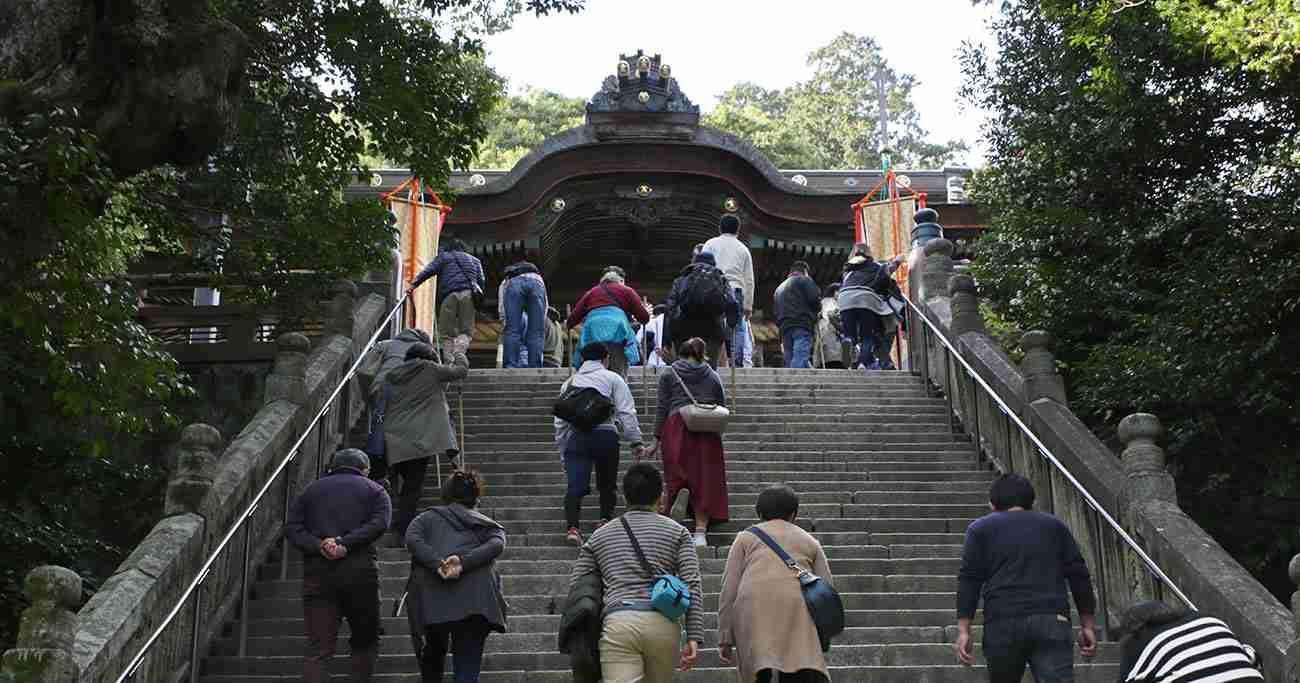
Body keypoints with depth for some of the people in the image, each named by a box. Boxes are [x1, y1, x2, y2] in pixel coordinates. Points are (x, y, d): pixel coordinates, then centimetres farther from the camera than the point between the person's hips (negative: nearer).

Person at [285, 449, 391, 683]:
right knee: (365, 641, 14)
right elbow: (379, 523, -7)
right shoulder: (374, 490, 13)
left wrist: (318, 546, -7)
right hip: (359, 569, -1)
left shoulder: (311, 490, 20)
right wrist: (345, 543, -12)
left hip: (317, 570, 2)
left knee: (318, 649, -2)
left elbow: (291, 527, 5)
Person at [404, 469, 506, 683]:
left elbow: (412, 539, 3)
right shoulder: (487, 525, 25)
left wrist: (437, 563, -8)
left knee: (432, 663, 22)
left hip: (432, 597, 0)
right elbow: (497, 545, 2)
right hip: (476, 599, 0)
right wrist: (463, 562, -8)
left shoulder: (428, 517, 25)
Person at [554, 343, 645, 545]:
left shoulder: (570, 382, 24)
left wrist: (562, 448, 28)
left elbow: (560, 420, 22)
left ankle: (572, 526, -20)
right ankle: (606, 518, 8)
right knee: (607, 483, 16)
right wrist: (636, 441, 1)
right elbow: (626, 412, 2)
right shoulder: (612, 378, 14)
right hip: (605, 435, -2)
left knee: (575, 485, -6)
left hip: (575, 436, 2)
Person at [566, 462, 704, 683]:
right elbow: (692, 584, 3)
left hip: (618, 623, 0)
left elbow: (576, 586, 14)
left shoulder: (600, 535, 19)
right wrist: (694, 638, 0)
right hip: (663, 623, 0)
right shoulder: (677, 532, 14)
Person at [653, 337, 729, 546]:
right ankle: (701, 531, 0)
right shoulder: (713, 376, 15)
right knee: (704, 479, 4)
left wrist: (657, 439, 5)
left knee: (674, 476, 3)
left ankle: (659, 519, -12)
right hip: (707, 433, 2)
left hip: (677, 429, -1)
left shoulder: (668, 375, 9)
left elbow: (662, 408, 4)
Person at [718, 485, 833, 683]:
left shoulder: (746, 537, 22)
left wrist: (724, 639, 10)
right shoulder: (809, 540, 26)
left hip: (754, 609, 0)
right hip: (798, 609, 1)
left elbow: (729, 589, 11)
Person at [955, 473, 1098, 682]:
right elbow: (1079, 575, 15)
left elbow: (969, 579, 3)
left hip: (1002, 624, -1)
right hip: (1053, 621, 1)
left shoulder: (980, 529, 15)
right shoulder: (1055, 526, 21)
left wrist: (963, 630, 0)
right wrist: (1088, 625, 17)